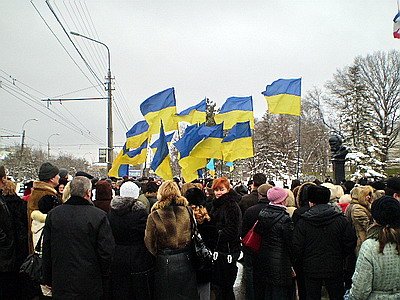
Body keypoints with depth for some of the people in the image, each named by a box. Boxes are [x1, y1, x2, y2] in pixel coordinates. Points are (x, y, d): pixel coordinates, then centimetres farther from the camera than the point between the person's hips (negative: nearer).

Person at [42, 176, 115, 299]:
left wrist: (48, 280, 16)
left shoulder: (53, 214, -1)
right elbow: (107, 252, -12)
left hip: (60, 284, 3)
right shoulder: (99, 216, -14)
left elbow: (46, 251, 5)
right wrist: (104, 282, 4)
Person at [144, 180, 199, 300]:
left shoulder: (154, 216, -14)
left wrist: (156, 255, 9)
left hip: (165, 262, -2)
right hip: (185, 261, 2)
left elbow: (149, 243, -7)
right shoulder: (187, 211, -7)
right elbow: (193, 235, 1)